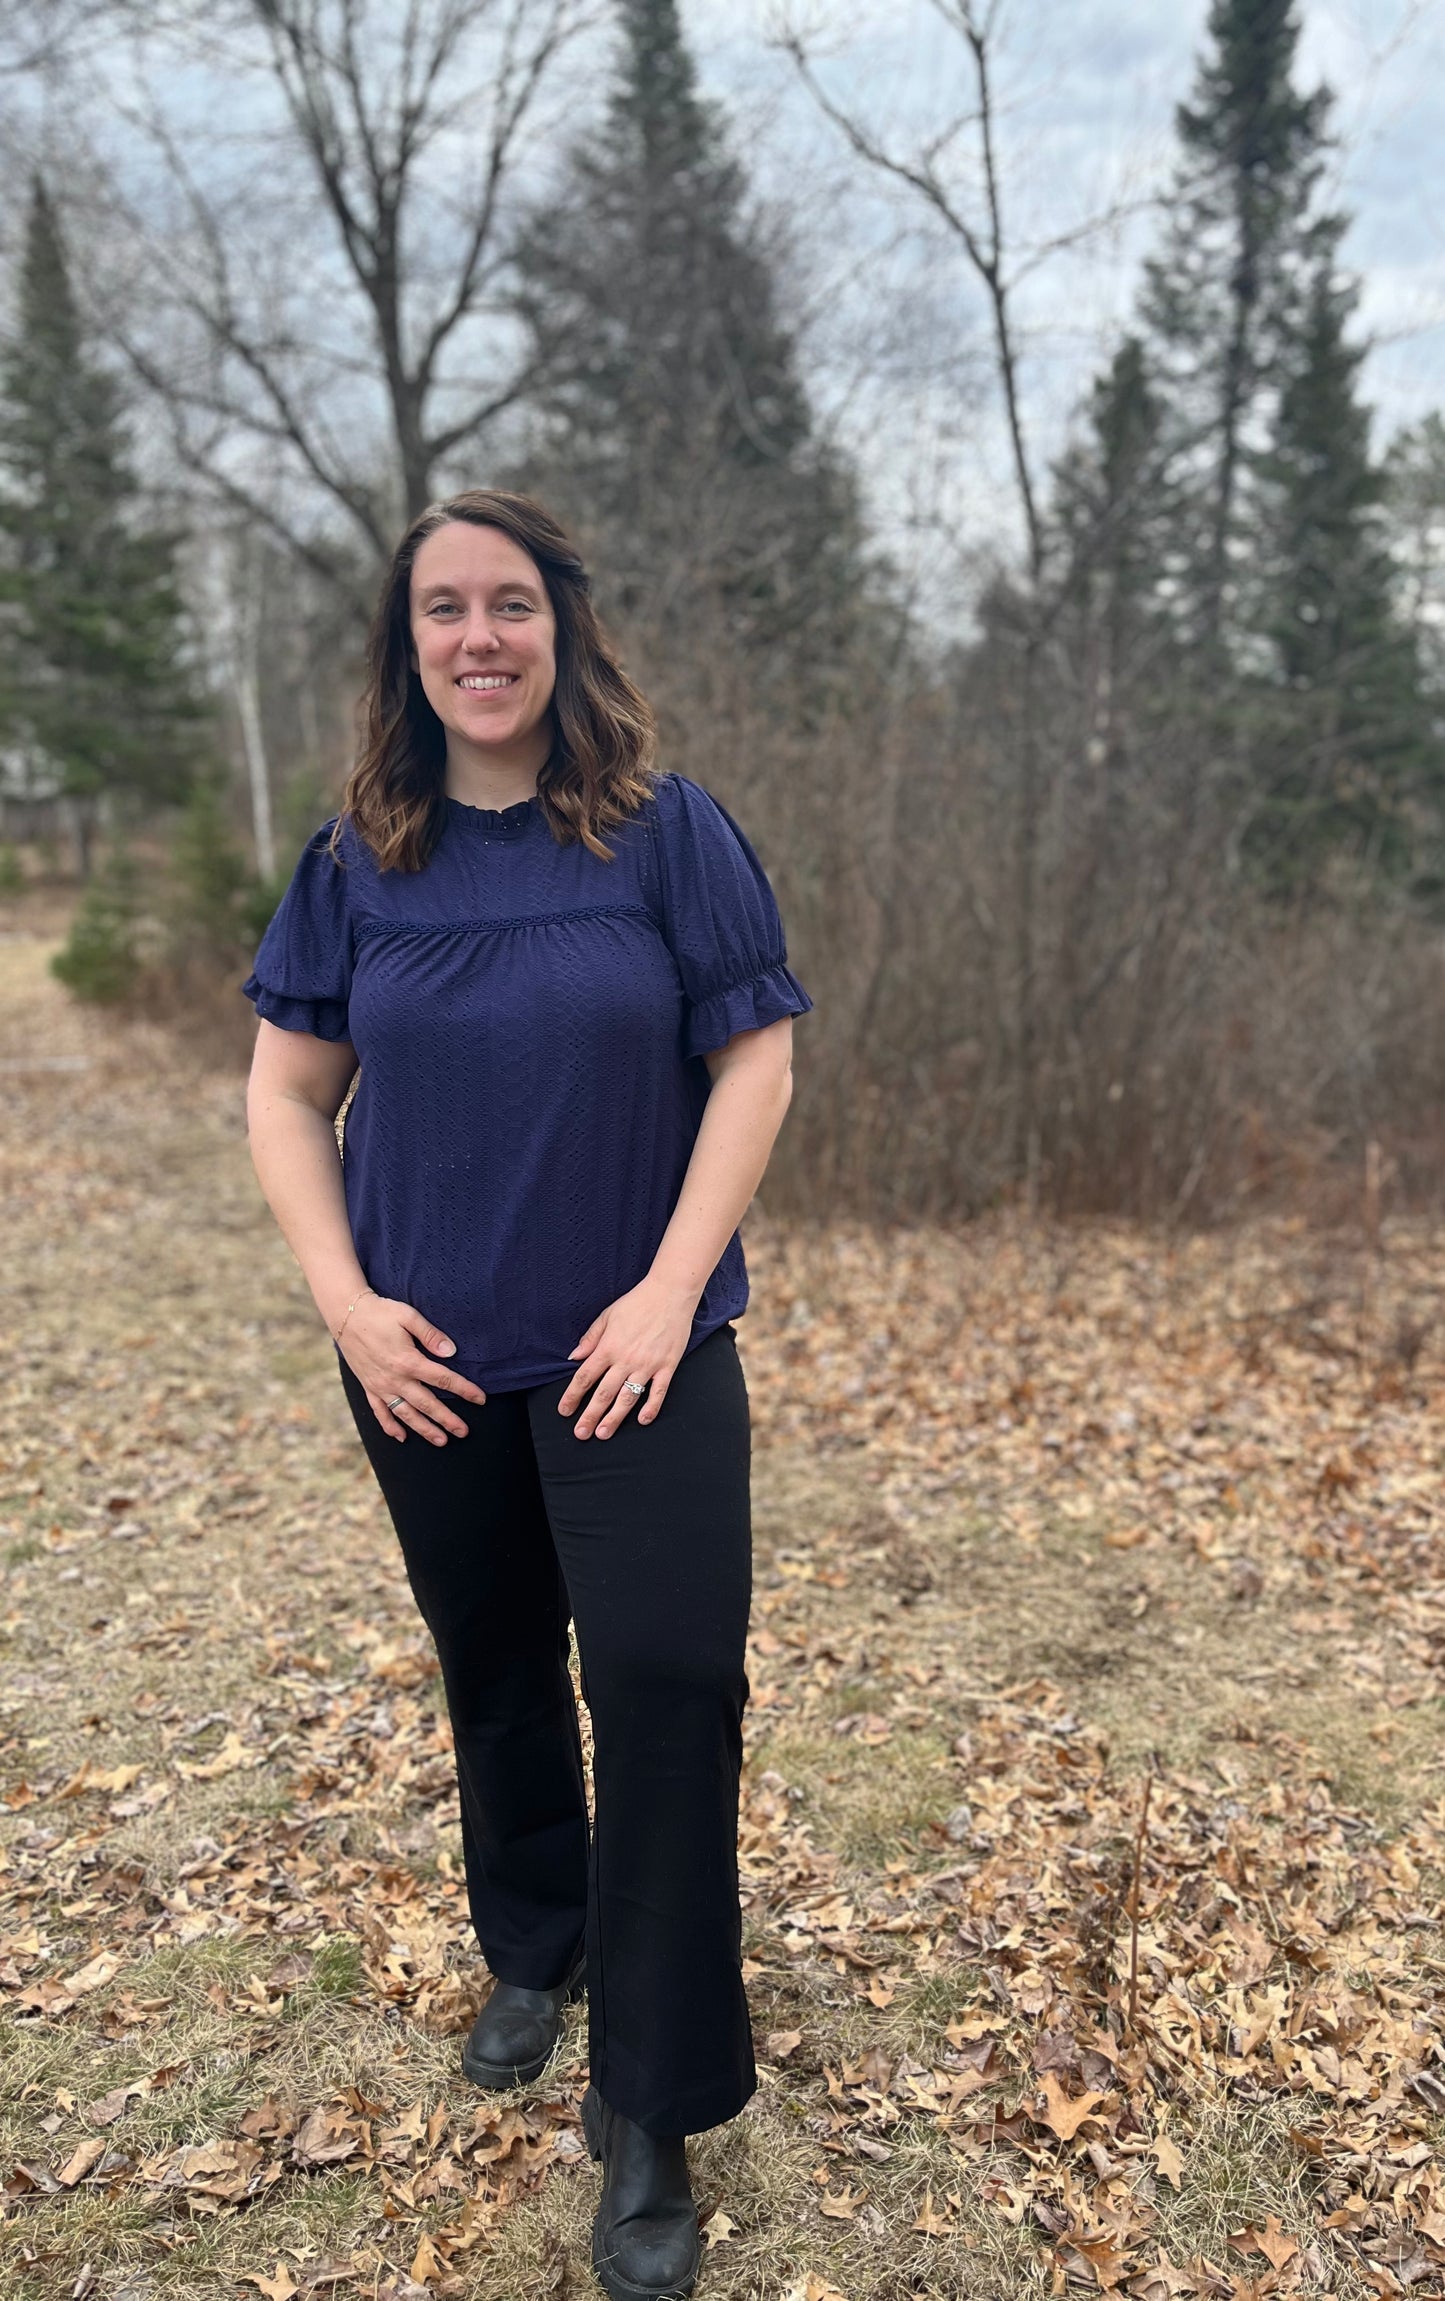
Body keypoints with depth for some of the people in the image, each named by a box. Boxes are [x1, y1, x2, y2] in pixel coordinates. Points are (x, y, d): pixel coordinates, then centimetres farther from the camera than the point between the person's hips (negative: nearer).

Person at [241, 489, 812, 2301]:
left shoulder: (668, 832, -6)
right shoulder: (359, 858, 1)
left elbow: (754, 1063, -7)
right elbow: (287, 1091, 4)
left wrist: (669, 1291, -14)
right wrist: (346, 1299, -7)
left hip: (634, 1353, -2)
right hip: (432, 1363, 3)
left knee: (665, 1676, -7)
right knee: (492, 1670, 18)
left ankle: (650, 2107, 13)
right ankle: (531, 1957, 44)